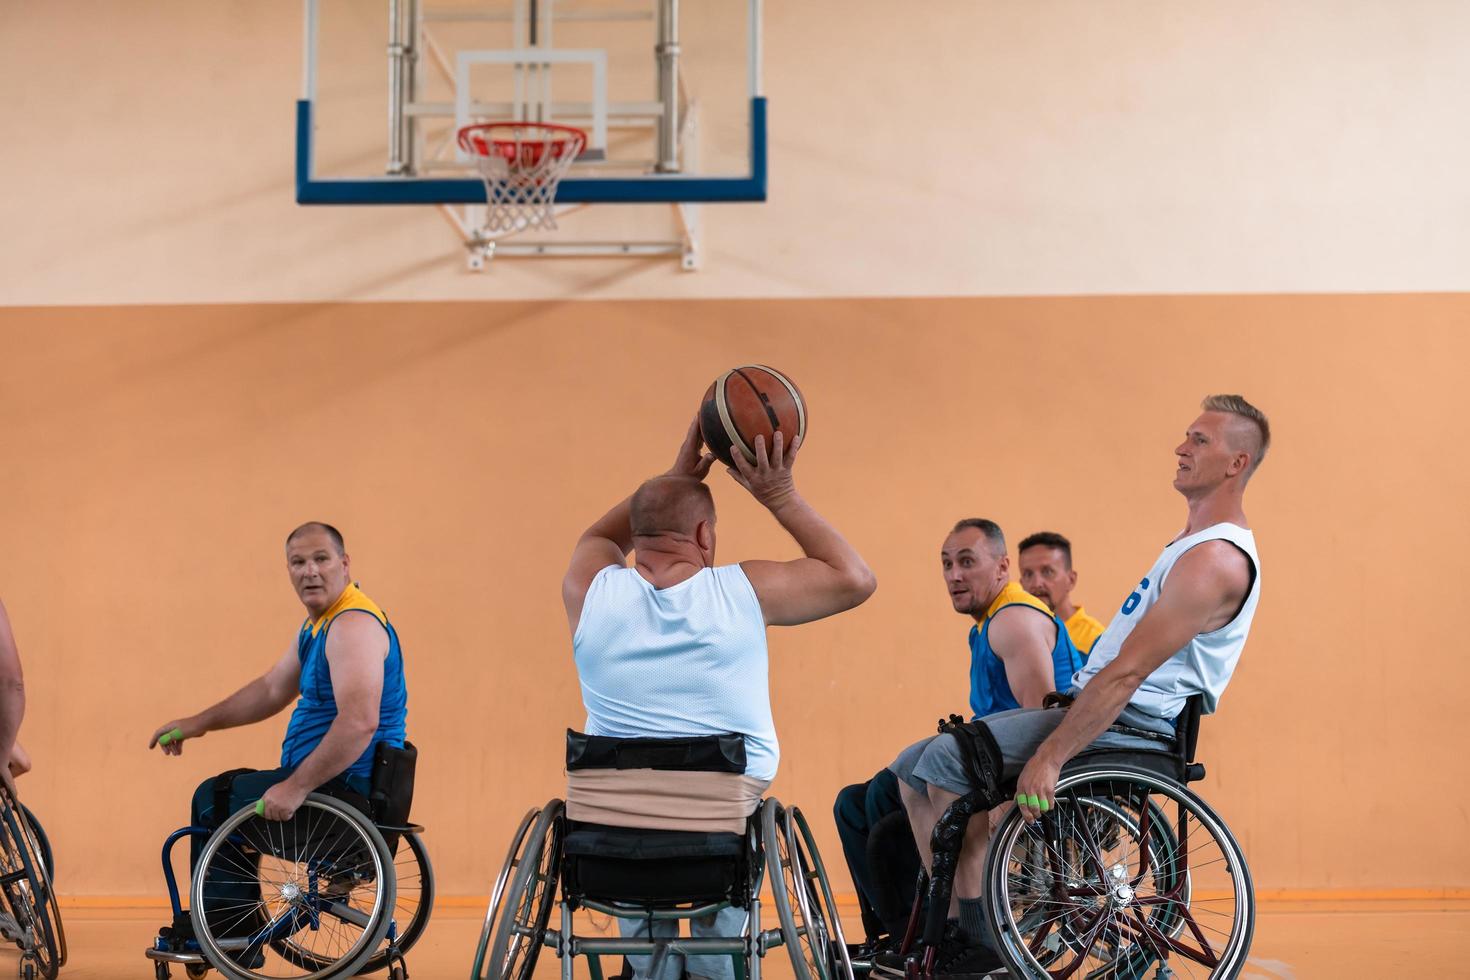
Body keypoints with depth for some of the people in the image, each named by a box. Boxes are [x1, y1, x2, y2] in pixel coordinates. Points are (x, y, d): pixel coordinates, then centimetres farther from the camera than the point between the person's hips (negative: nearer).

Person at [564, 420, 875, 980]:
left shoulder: (592, 591, -3)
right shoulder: (743, 592, -7)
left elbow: (601, 538, 23)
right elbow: (855, 579, 8)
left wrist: (676, 476, 22)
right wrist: (780, 497, 8)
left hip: (611, 837, 1)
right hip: (727, 841, -1)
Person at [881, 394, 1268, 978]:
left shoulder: (1217, 561, -16)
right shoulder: (1194, 541, 19)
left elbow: (1127, 673, -23)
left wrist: (1050, 758, -26)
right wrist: (1053, 732, 22)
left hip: (1130, 726, -10)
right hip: (1105, 707, 10)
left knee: (948, 760, -24)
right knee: (915, 771, 4)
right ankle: (949, 929, 6)